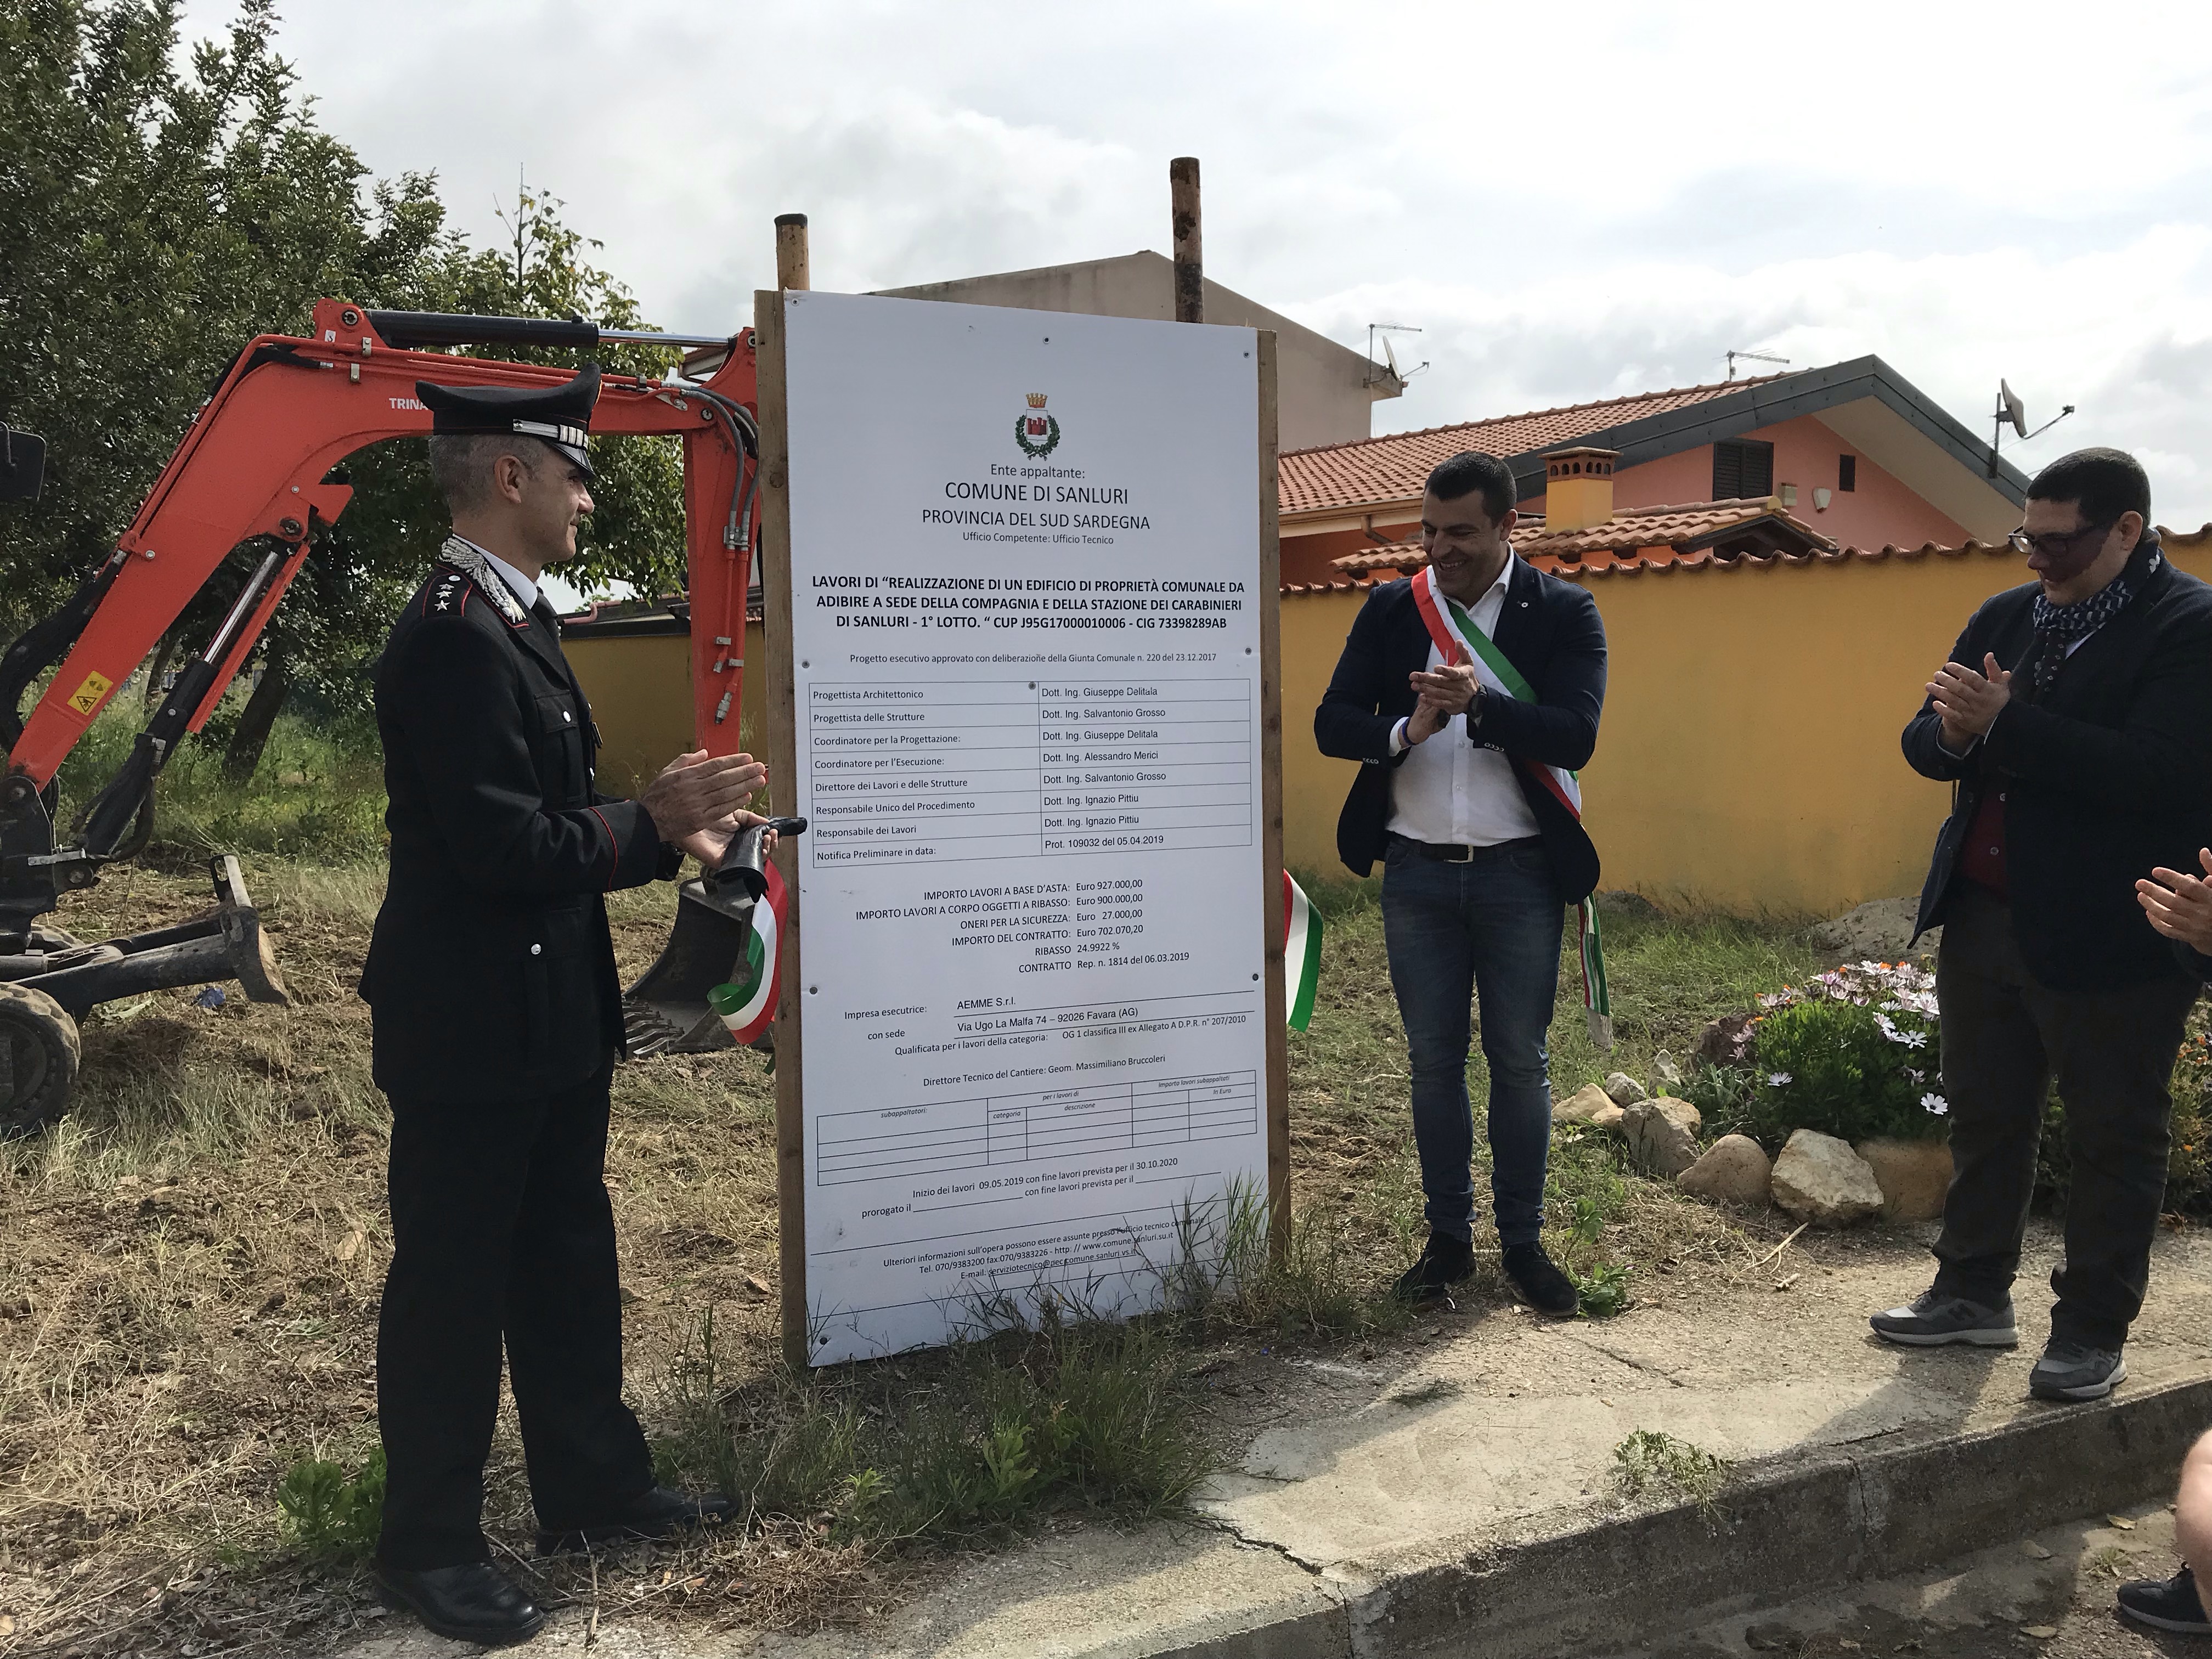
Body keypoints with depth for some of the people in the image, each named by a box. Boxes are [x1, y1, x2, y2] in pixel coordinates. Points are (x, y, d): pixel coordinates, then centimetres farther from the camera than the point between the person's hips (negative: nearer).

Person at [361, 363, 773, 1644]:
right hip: (472, 1023, -10)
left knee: (569, 1260, 19)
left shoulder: (512, 620, 11)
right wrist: (654, 819, -17)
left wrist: (669, 833, 5)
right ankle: (432, 1543, 20)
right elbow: (503, 847, -26)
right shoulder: (454, 638, -21)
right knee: (453, 1280, 4)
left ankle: (595, 1488, 33)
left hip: (546, 1015, 10)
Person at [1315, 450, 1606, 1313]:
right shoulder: (1390, 609, 5)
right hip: (1418, 875, 2)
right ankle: (1448, 1236, 21)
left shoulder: (1563, 612, -2)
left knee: (1521, 1062, 5)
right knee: (1433, 1060, 9)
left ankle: (1523, 1240, 18)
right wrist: (1406, 731, -19)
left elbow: (1576, 737, -13)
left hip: (1520, 876, -2)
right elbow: (1332, 722, 0)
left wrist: (1479, 703, -27)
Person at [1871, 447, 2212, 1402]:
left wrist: (2004, 723, -25)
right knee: (1984, 1119, 16)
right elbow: (1924, 742, 10)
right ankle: (1974, 1294, 30)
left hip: (2106, 938, -7)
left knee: (2113, 1139, 7)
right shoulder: (2006, 617, 10)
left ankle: (2093, 1333, 18)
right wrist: (1954, 732, -14)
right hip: (1983, 919, 7)